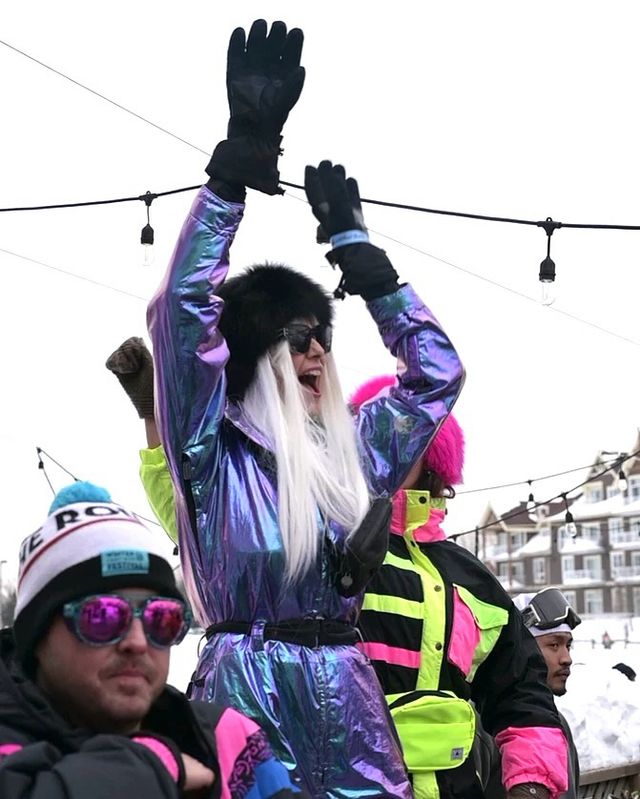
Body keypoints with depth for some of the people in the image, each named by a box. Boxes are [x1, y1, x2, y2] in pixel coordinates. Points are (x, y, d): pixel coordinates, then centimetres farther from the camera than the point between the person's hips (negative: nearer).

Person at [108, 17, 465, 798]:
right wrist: (238, 157, -10)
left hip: (351, 707, 5)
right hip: (248, 695, -4)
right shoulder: (213, 454, 0)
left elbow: (437, 369, 22)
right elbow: (182, 307, -10)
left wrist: (352, 241, 20)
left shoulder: (352, 457, 13)